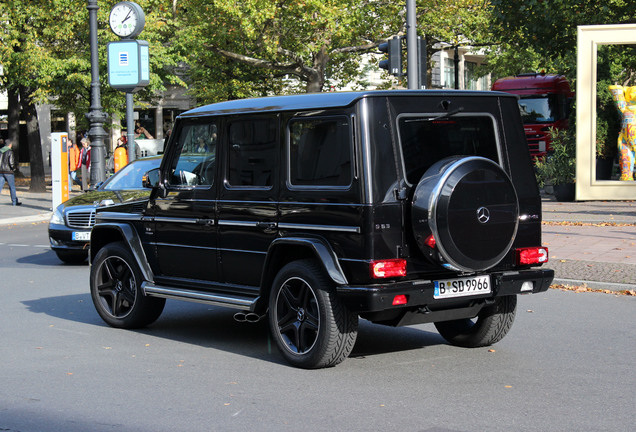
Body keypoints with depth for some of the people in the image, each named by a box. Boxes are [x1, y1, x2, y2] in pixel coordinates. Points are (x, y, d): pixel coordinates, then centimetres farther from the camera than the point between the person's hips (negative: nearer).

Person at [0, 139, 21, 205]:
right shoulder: (10, 152, -11)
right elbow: (11, 162, -18)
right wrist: (15, 168, 0)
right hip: (8, 172, -5)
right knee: (12, 187, 8)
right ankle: (14, 202, 16)